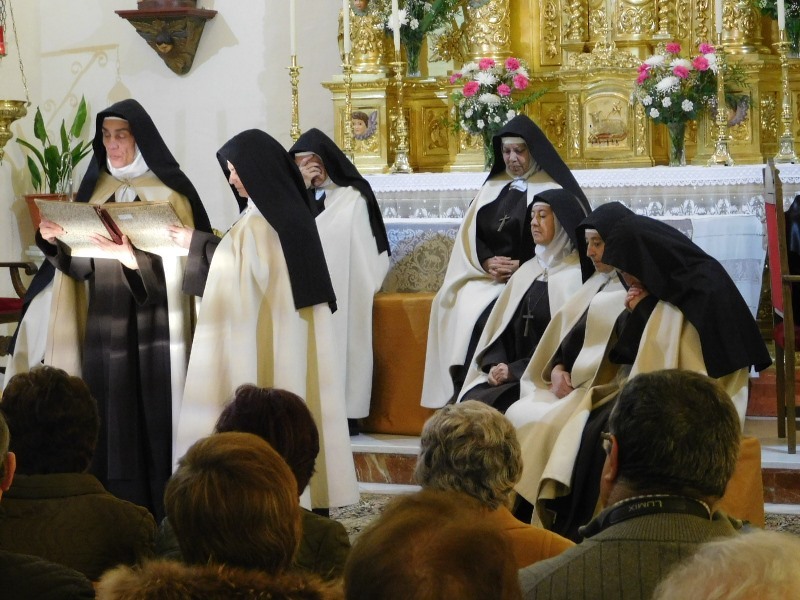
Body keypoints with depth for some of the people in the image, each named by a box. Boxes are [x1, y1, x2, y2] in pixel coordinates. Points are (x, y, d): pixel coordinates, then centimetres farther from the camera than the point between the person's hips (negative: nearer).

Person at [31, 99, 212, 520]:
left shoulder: (168, 191, -2)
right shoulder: (95, 190, 13)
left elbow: (178, 263, -11)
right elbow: (81, 264, 10)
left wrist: (133, 258, -27)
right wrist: (55, 243, -10)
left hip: (153, 328, -4)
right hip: (103, 325, 4)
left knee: (153, 416, -7)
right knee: (109, 421, 0)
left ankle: (159, 512, -2)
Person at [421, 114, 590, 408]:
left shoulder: (553, 191, 2)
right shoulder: (492, 188, 18)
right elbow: (470, 235, 13)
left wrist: (520, 267, -16)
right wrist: (487, 262, -8)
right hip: (486, 275, 5)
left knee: (482, 315, -30)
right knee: (458, 305, -23)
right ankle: (460, 393, -20)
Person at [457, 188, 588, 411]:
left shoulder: (577, 276, -4)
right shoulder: (526, 272, 18)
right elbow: (502, 325, 16)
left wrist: (516, 370, -13)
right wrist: (494, 364, -4)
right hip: (512, 376, 6)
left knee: (491, 407, -28)